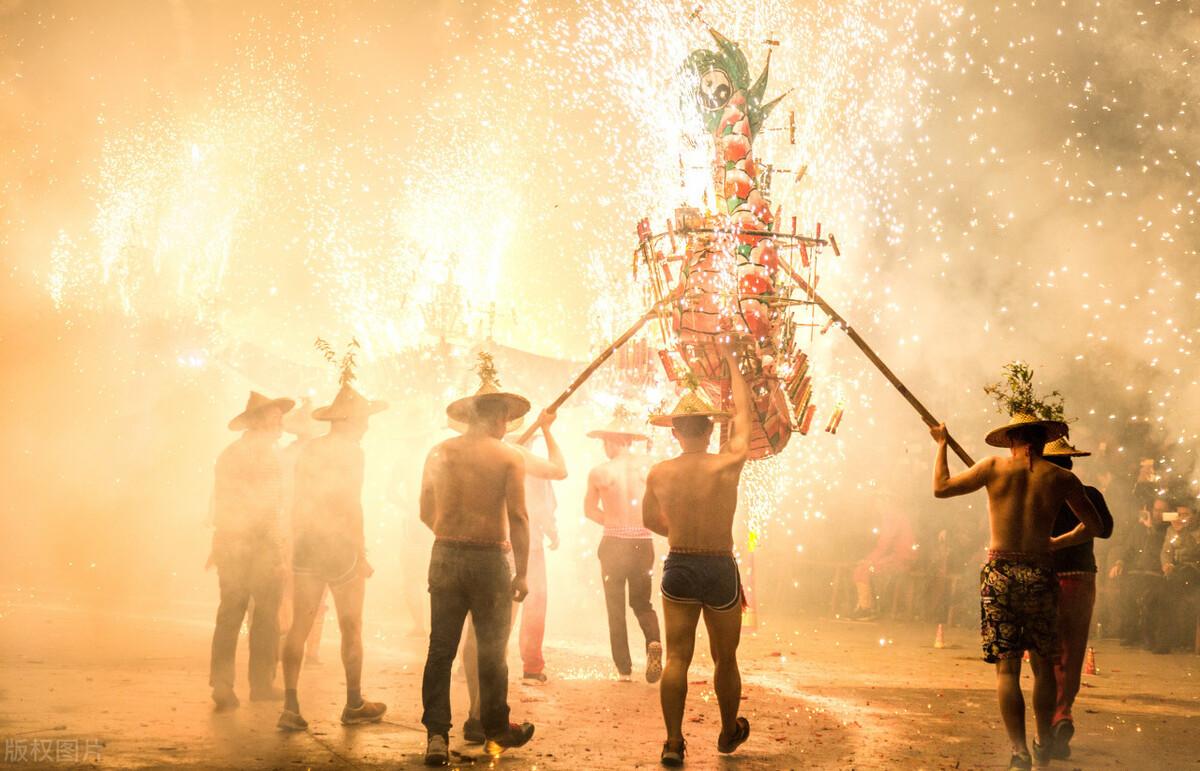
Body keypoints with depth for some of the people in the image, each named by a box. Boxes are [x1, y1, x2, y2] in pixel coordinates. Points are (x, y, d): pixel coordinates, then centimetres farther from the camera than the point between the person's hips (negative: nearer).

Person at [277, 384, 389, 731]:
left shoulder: (309, 449, 10)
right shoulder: (350, 451, -9)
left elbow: (298, 505, 13)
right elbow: (351, 506, -14)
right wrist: (362, 554, -11)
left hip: (305, 544, 6)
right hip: (340, 545, -6)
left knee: (300, 625, 5)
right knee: (351, 627, 7)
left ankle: (290, 706, 0)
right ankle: (354, 705, 17)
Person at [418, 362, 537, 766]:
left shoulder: (440, 452, 5)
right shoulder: (509, 456, -6)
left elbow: (426, 513, 10)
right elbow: (517, 517, -10)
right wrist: (521, 573, -5)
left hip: (445, 556, 3)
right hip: (490, 558, -3)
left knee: (440, 649, 9)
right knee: (491, 652, 10)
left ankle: (436, 735, 6)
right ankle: (496, 730, 24)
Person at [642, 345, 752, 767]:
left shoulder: (658, 474, -5)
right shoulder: (728, 464, -13)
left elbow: (650, 519, 12)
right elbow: (744, 414, 2)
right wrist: (731, 363, 13)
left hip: (677, 568, 1)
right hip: (720, 569, -1)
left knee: (677, 658, 6)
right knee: (725, 658, 15)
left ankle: (673, 742, 2)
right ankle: (729, 732, 33)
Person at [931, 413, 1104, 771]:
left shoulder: (995, 467, 0)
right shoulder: (1061, 477, 5)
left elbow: (941, 488, 8)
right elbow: (1093, 526, 14)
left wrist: (941, 444, 20)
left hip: (999, 574, -1)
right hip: (1041, 576, 1)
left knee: (1006, 668, 1)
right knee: (1043, 665, 16)